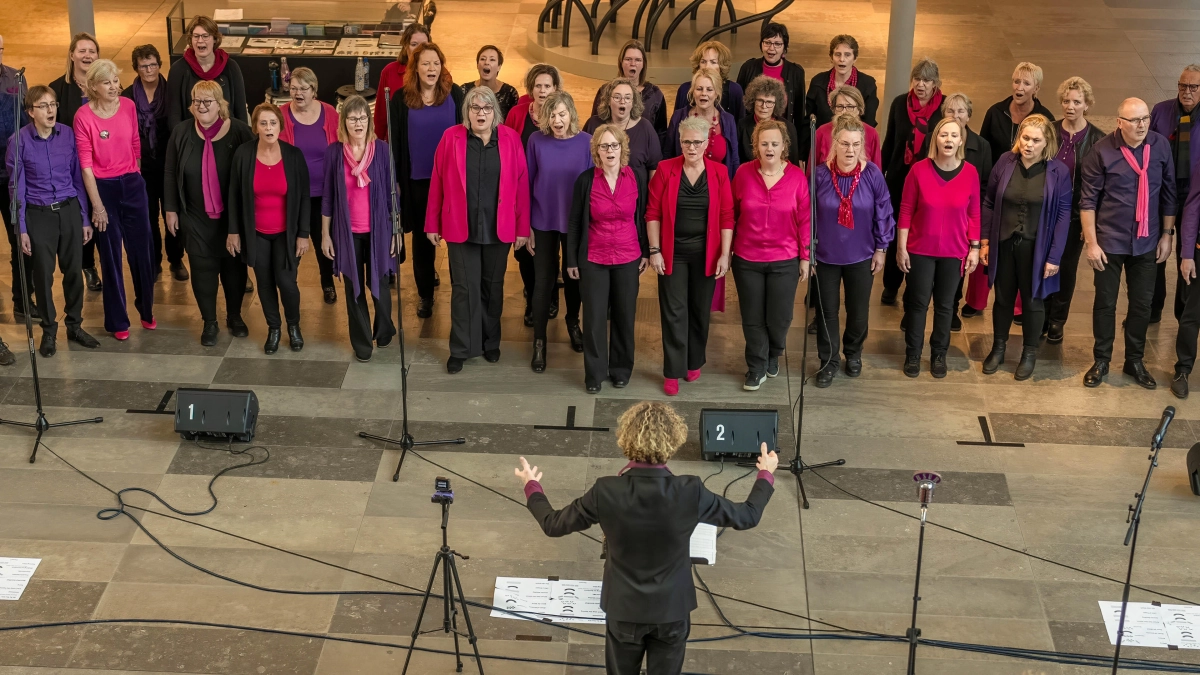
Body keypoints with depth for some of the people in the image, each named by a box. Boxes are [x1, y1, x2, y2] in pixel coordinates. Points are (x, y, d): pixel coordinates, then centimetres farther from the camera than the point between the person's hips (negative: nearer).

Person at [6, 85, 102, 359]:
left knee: (73, 270, 9)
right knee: (43, 275, 7)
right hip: (38, 214, -2)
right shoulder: (20, 142, -9)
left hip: (69, 210, 2)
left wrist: (85, 219, 6)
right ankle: (49, 331, 22)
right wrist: (21, 229, -5)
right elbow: (17, 188, -4)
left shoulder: (68, 135, -3)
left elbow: (78, 177, 4)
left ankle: (75, 325, 26)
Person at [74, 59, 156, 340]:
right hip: (104, 188, -3)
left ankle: (146, 310, 30)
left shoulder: (129, 106, -3)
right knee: (111, 255, 7)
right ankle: (117, 321, 20)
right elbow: (85, 164, -12)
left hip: (132, 184, 4)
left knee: (142, 249, 10)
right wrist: (97, 205, -12)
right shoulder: (84, 116, -15)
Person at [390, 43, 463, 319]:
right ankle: (425, 293, 21)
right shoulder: (401, 99, -4)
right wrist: (396, 178, -2)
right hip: (417, 179, 0)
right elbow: (395, 141, 0)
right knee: (422, 235, 9)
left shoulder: (454, 94, -3)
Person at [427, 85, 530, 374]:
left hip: (499, 228, 1)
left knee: (493, 286, 14)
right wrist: (432, 224, -1)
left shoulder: (510, 139, -2)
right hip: (461, 228, -1)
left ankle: (490, 342, 30)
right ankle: (460, 349, 10)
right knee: (464, 288, 2)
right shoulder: (451, 138, -4)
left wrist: (522, 227, -2)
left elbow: (521, 185, -1)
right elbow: (437, 183, -1)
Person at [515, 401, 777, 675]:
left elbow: (554, 524, -9)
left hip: (624, 608, 0)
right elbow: (747, 516, -9)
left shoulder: (606, 492, -24)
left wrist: (532, 487, 11)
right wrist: (766, 475, 11)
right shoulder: (691, 492, -24)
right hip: (672, 608, 0)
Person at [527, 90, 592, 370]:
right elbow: (528, 185, -3)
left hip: (577, 222, 1)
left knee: (573, 276, 17)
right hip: (543, 222, 0)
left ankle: (573, 323, 41)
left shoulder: (586, 142, -11)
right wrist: (527, 226, -3)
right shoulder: (537, 141, -10)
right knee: (543, 281, 2)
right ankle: (539, 341, 12)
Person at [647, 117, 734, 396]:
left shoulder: (719, 173, -3)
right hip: (673, 252, -1)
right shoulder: (665, 169, -5)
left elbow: (726, 217, -2)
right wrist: (655, 251, -8)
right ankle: (672, 372, 7)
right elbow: (653, 213, -3)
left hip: (706, 254, 1)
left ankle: (694, 362, 30)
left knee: (700, 310, 12)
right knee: (674, 312, 0)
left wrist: (724, 255, -6)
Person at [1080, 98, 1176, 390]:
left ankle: (1134, 360, 28)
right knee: (1105, 302, 10)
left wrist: (1167, 235, 4)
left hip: (1146, 242, 3)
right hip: (1110, 241, -2)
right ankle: (1101, 360, 25)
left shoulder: (1161, 145, -6)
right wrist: (1091, 242, -11)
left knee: (1142, 303, 12)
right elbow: (1088, 199, -9)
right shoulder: (1102, 151, -13)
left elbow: (1168, 193, 3)